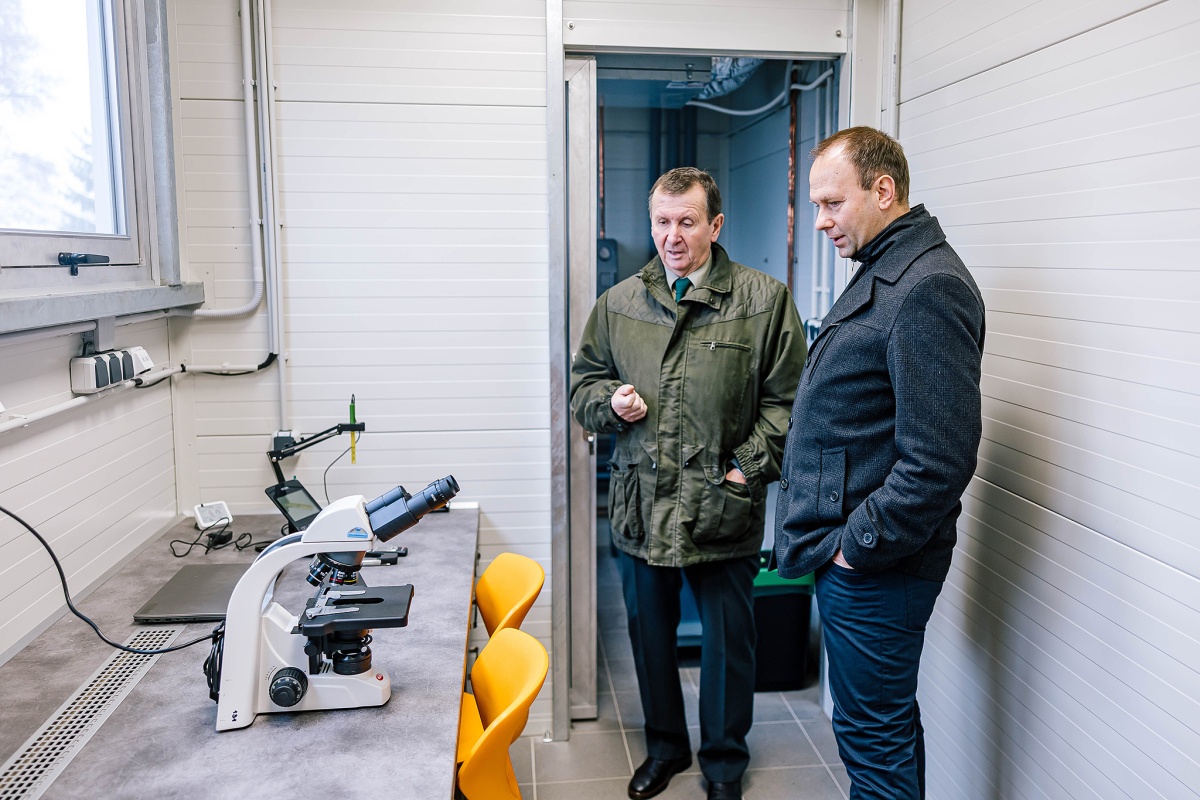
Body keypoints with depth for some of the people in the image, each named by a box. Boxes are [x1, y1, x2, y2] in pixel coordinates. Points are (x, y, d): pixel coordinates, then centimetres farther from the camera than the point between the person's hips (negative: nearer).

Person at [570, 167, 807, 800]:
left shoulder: (764, 301, -4)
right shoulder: (617, 304, 5)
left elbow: (787, 399, -4)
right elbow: (582, 383, 14)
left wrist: (750, 468, -13)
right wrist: (610, 401, -8)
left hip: (724, 511, -3)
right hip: (639, 505, 3)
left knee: (728, 642, 12)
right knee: (649, 634, 18)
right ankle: (665, 747, 42)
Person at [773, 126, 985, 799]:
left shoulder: (927, 289, -19)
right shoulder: (883, 274, 15)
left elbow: (939, 459, -26)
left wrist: (858, 544, -17)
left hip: (874, 566, -10)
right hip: (848, 551, 10)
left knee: (875, 737, 3)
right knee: (886, 725, 21)